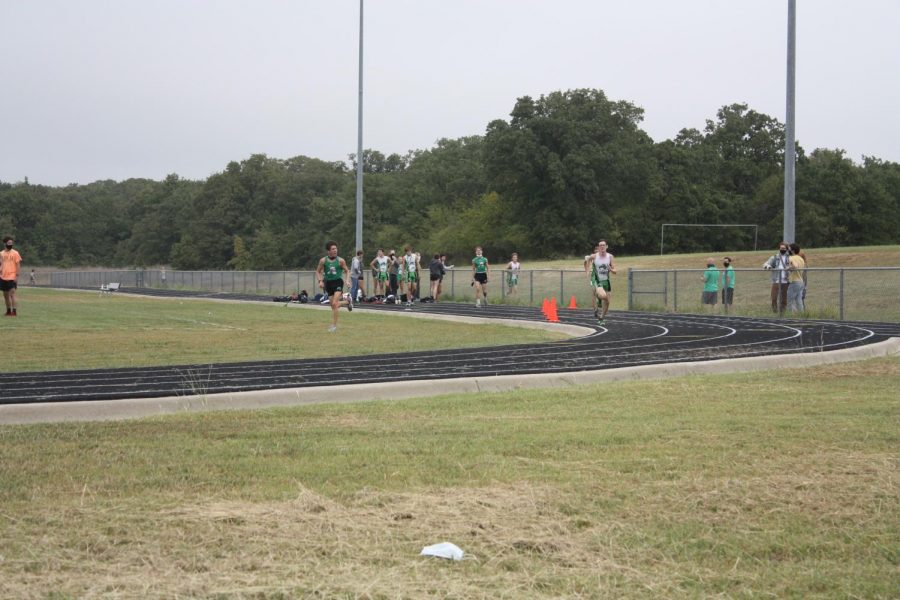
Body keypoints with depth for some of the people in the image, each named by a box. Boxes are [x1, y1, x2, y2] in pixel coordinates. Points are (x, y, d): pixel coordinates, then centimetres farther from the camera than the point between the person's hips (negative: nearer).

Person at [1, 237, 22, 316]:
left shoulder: (15, 253, -2)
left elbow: (18, 265, -4)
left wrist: (17, 276, -11)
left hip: (12, 277, -5)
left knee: (12, 293, -14)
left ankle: (14, 311, -15)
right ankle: (8, 311, 20)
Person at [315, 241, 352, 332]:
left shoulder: (340, 261, -6)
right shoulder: (323, 260, -2)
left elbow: (347, 271, 7)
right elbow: (318, 271, 9)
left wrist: (347, 280, -8)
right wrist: (320, 281, -6)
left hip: (338, 282, -3)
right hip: (328, 283, 3)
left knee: (335, 304, -17)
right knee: (333, 305, 7)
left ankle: (334, 325, -10)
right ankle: (347, 302, 38)